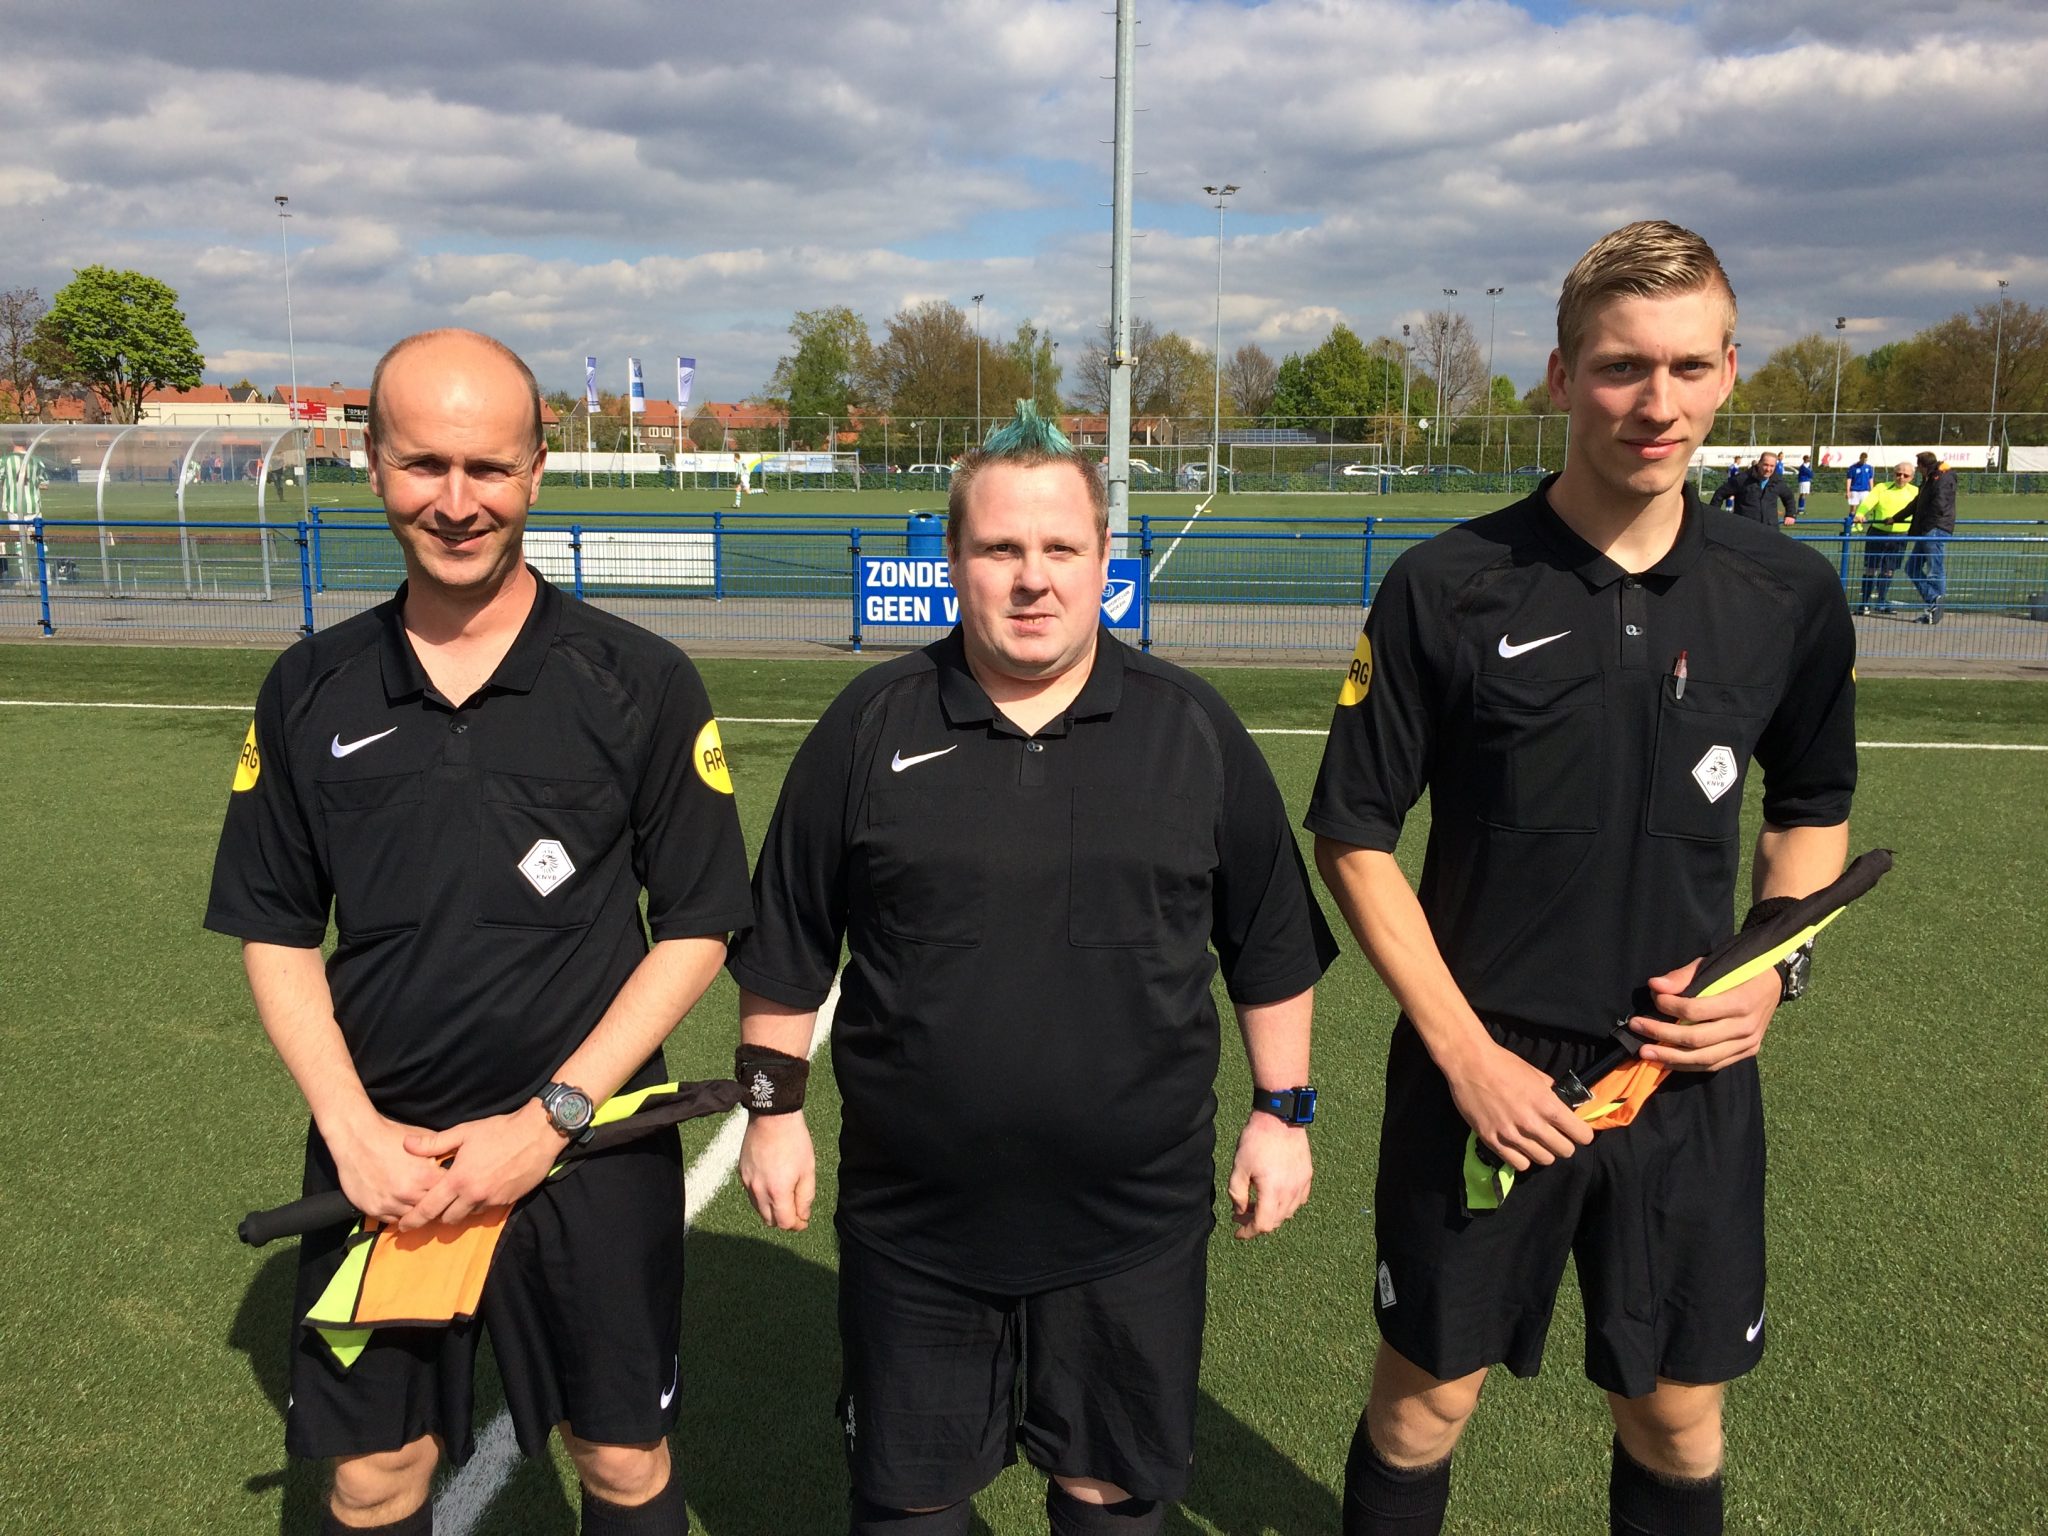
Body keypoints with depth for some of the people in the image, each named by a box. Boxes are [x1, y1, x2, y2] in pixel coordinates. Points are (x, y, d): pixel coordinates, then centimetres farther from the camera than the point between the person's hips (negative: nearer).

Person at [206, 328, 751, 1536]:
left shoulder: (641, 682, -8)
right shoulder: (311, 690, 1)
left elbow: (697, 930, -5)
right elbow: (276, 933, 6)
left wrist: (551, 1118, -12)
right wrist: (352, 1129, -6)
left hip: (592, 1158, -2)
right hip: (378, 1167, 3)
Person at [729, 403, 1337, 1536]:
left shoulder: (1195, 730, -1)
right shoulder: (868, 729, -4)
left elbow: (1270, 944, 6)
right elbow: (787, 947, 4)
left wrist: (1283, 1108, 5)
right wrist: (772, 1107, 3)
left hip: (1133, 1224, 1)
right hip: (915, 1226, 0)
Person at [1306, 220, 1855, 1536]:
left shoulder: (1791, 596, -2)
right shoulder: (1446, 590, -11)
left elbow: (1813, 808, 15)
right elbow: (1354, 838, -6)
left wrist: (1769, 971, -2)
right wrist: (1465, 1051, -11)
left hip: (1689, 1078, 3)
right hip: (1486, 1071, -2)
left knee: (1678, 1421, 18)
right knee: (1426, 1405, 12)